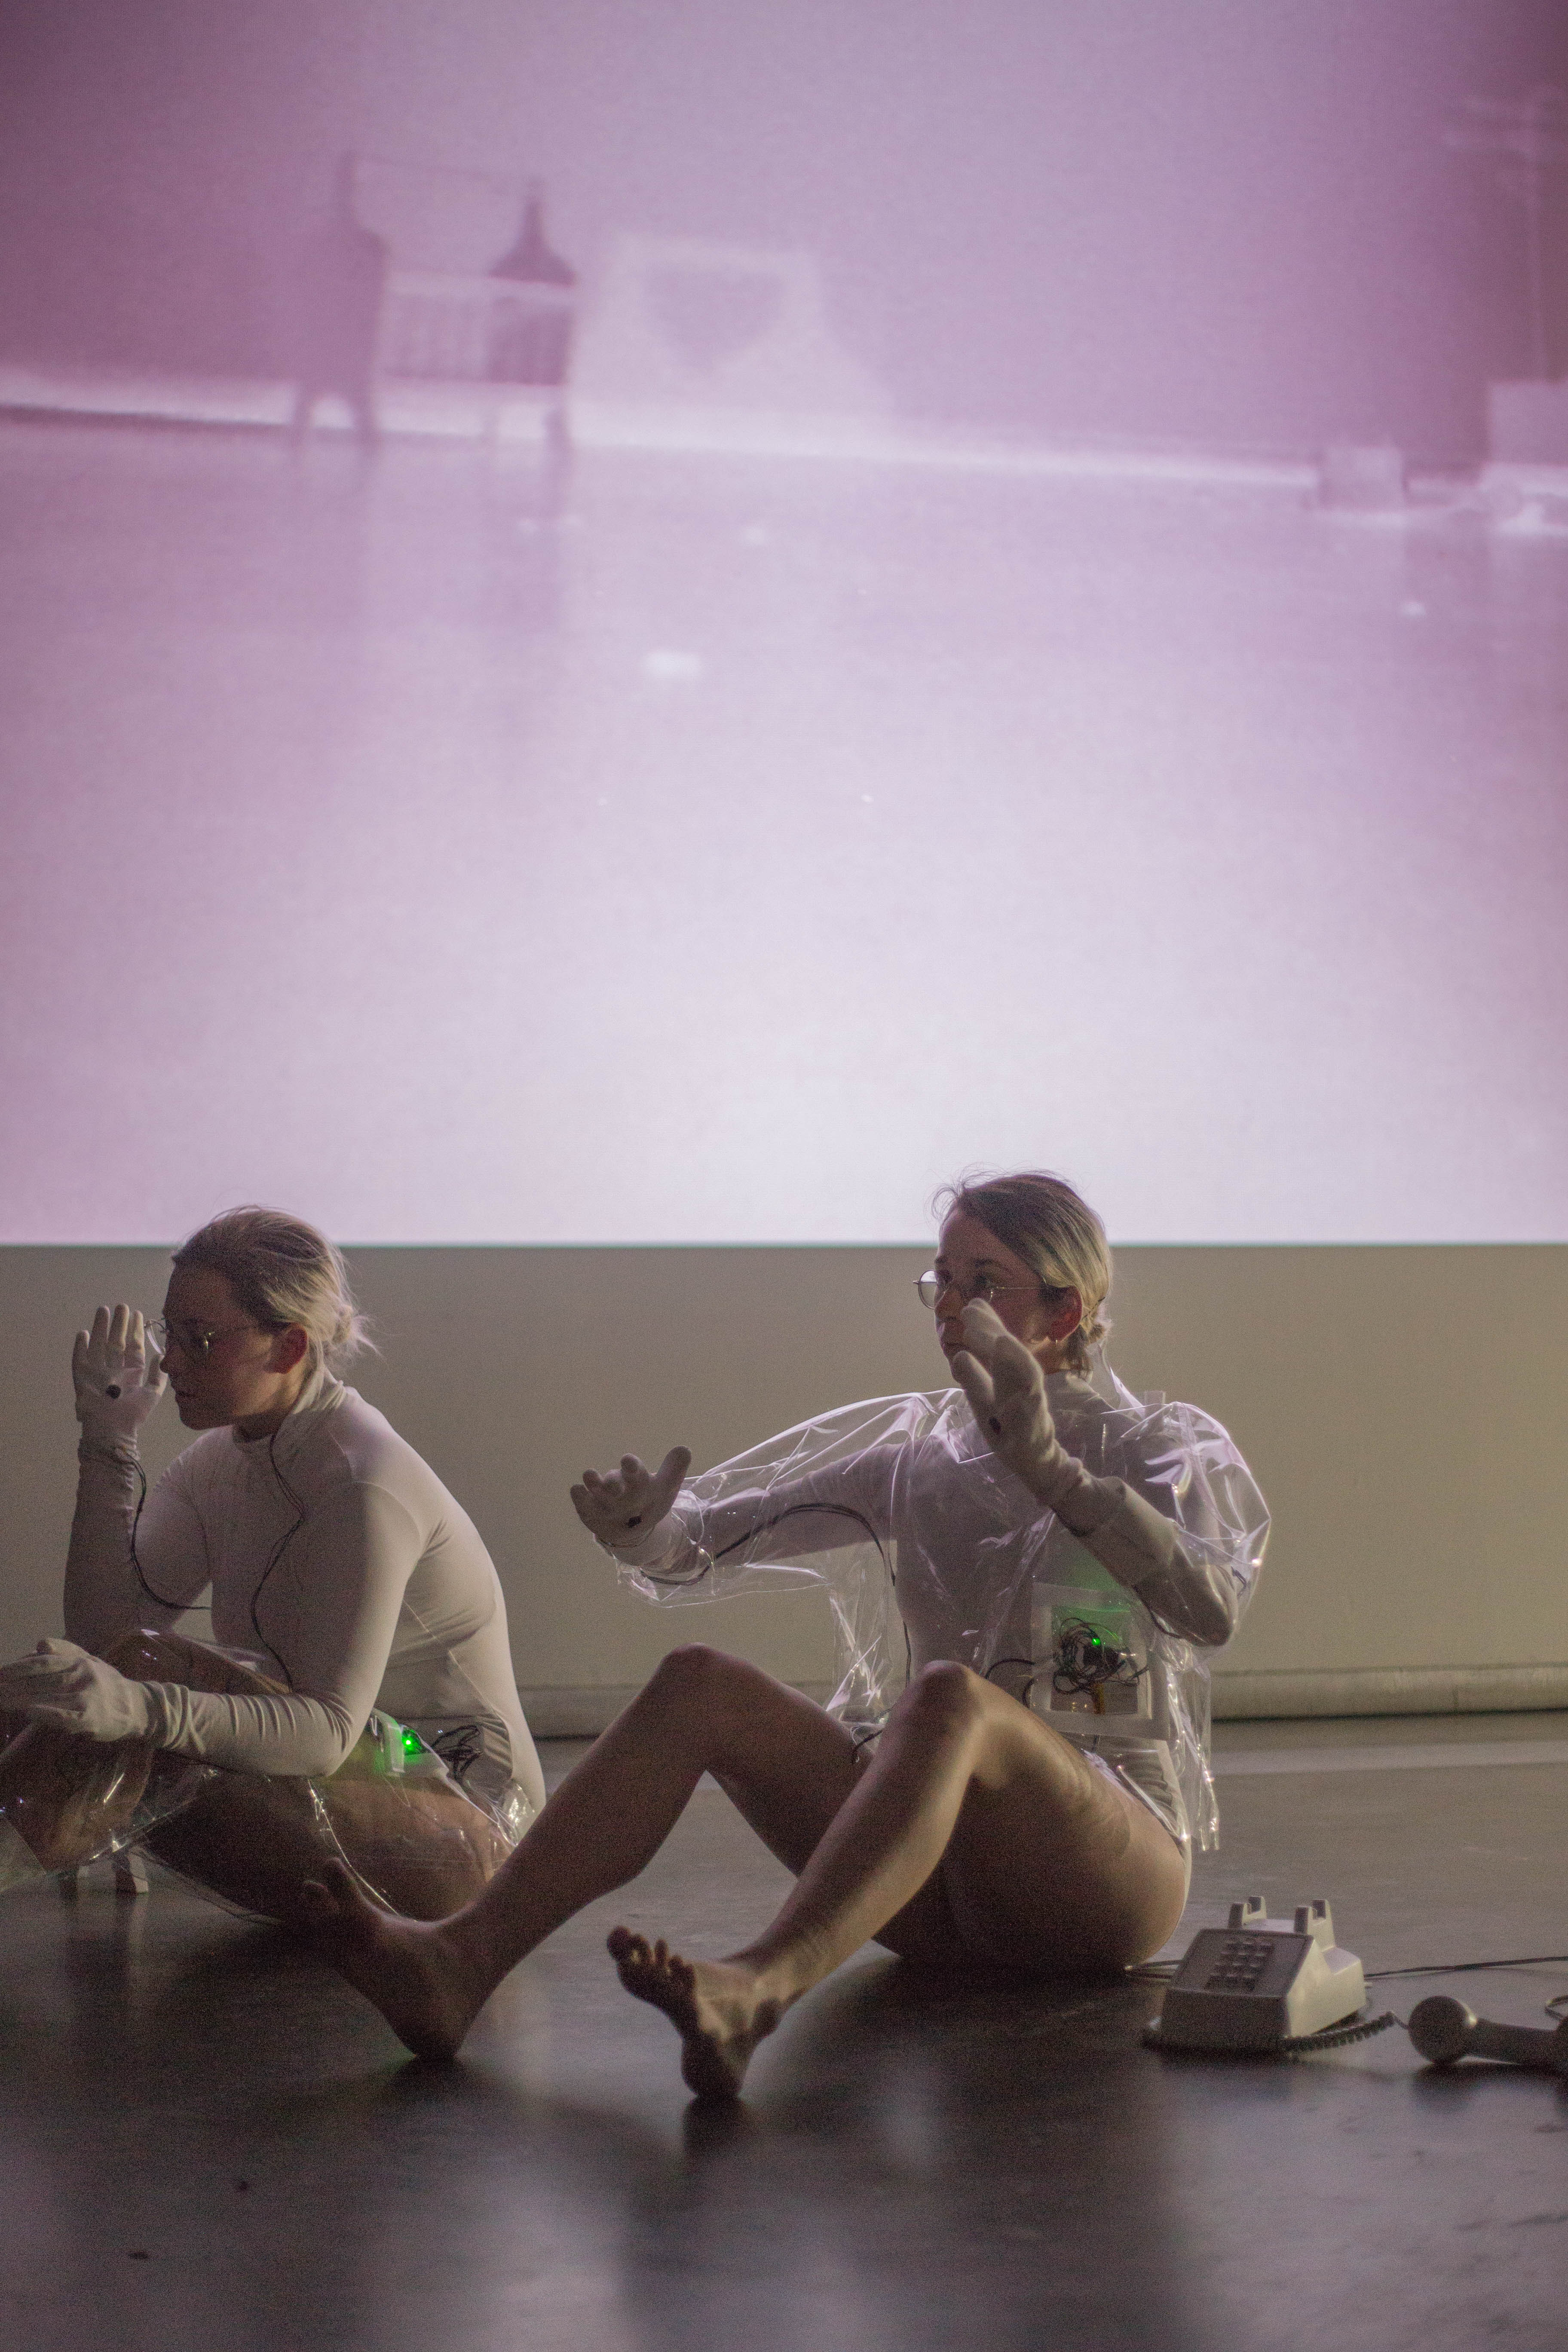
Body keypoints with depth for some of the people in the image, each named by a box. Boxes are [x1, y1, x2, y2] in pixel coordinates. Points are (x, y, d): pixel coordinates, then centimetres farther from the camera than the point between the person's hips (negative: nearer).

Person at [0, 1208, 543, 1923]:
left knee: (146, 1662, -26)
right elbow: (102, 1628, -6)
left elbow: (328, 1732, -30)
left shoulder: (362, 1485, -20)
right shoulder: (223, 1463, 7)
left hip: (462, 1821, -8)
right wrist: (109, 1442, -11)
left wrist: (143, 1707, -47)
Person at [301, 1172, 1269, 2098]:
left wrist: (1050, 1469, -30)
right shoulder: (916, 1454, 17)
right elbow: (708, 1545, 7)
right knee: (701, 1683, -18)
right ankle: (464, 1962, -35)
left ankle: (757, 1989, -60)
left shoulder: (1168, 1448, 4)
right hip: (947, 1899, 4)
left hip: (1110, 1872, -4)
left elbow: (1211, 1610, -19)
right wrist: (645, 1528, -17)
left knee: (949, 1694, -36)